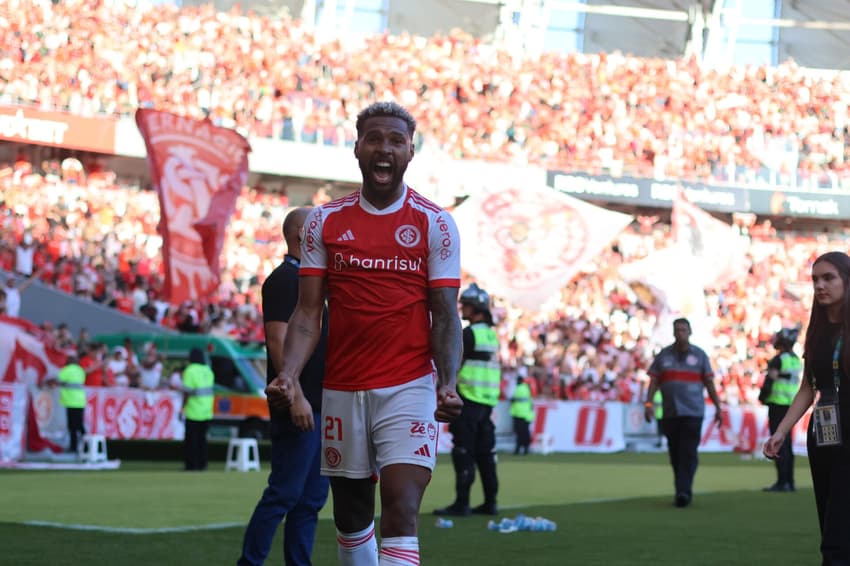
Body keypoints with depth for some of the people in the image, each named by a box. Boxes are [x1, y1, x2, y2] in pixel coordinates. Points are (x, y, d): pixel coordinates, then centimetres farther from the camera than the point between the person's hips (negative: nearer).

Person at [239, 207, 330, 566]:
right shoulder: (284, 279, -10)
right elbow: (278, 340, -18)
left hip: (319, 406, 10)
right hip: (299, 406, -10)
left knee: (312, 496, 9)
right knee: (285, 492, -9)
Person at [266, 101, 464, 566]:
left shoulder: (435, 224, 0)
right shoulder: (325, 222, 6)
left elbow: (445, 315, -1)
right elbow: (308, 313, 4)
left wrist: (447, 384, -18)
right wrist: (288, 375, -13)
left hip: (409, 387, -3)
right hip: (342, 389, 3)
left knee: (400, 511, -15)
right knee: (351, 517, 12)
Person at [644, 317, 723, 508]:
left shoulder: (699, 355, 8)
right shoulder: (663, 355, 11)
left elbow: (709, 383, 9)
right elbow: (654, 381, 7)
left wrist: (718, 408, 6)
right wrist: (648, 403, -5)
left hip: (693, 412, -2)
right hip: (670, 412, 2)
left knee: (688, 453, -13)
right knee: (675, 454, 5)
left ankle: (683, 491, -19)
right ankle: (682, 492, 15)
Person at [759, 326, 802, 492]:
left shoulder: (778, 359, -13)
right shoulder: (796, 360, 13)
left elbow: (769, 381, -15)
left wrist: (762, 397, -3)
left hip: (778, 404, -8)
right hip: (791, 403, 8)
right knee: (787, 444, 12)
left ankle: (782, 482, -11)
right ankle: (789, 481, 13)